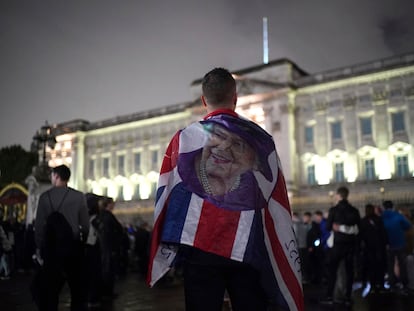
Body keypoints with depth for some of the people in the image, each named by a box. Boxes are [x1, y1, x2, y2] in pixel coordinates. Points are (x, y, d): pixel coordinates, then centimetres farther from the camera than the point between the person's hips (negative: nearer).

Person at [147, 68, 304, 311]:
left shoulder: (185, 138, -1)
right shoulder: (261, 138, 3)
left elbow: (167, 194, 3)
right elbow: (276, 200, 4)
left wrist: (167, 246, 14)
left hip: (200, 246, -1)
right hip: (249, 248, 1)